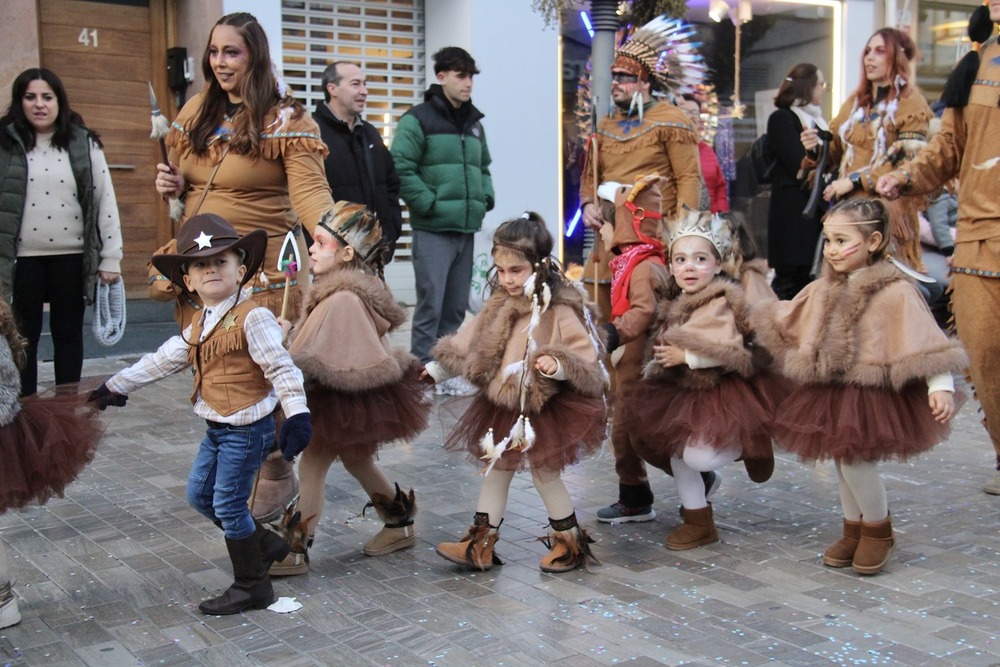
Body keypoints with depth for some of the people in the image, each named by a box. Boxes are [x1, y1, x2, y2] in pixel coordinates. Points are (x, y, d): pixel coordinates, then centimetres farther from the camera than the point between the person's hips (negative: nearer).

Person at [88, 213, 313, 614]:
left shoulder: (252, 318, -17)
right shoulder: (197, 328, 11)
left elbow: (281, 367, -21)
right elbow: (161, 361, 21)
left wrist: (296, 413, -28)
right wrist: (115, 386, 27)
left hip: (247, 428, -9)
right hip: (216, 428, 9)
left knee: (229, 506, -4)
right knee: (199, 495, 16)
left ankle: (251, 586, 12)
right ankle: (265, 544, 28)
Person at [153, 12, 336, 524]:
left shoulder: (285, 120, -6)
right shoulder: (197, 113, 13)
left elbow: (309, 189, -18)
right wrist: (172, 185, 3)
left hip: (263, 269, -6)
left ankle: (277, 477, 18)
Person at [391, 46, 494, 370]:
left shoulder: (474, 122, 18)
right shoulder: (418, 119, -4)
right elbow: (401, 169, -12)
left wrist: (485, 198, 12)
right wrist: (430, 205, -16)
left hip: (466, 229, 7)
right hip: (432, 230, -7)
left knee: (457, 306, 11)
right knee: (431, 304, -8)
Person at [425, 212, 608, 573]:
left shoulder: (561, 311, -18)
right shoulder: (498, 307, 2)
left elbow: (585, 357, -20)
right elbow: (468, 343, 12)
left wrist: (560, 366, -38)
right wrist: (436, 370, 14)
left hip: (547, 407, -7)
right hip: (502, 406, 8)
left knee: (544, 472, 1)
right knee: (495, 468, 14)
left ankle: (571, 541, 21)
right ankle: (481, 543, 25)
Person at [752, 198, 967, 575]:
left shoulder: (894, 292, -13)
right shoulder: (823, 290, 8)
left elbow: (926, 341, -18)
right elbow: (784, 321, 25)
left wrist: (940, 387, -26)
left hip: (873, 394, -7)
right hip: (831, 393, 7)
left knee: (857, 462, -11)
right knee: (843, 463, 13)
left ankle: (878, 530, 15)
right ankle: (854, 531, 32)